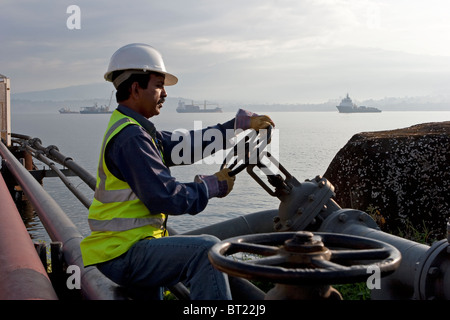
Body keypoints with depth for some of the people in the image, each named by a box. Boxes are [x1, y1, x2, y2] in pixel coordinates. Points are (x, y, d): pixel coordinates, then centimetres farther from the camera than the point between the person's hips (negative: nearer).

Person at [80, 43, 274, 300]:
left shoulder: (139, 131, 14)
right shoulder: (130, 138, -19)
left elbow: (185, 145, 10)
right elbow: (164, 197, -24)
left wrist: (240, 124, 7)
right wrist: (213, 186, -11)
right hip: (123, 254, -11)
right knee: (207, 249, -26)